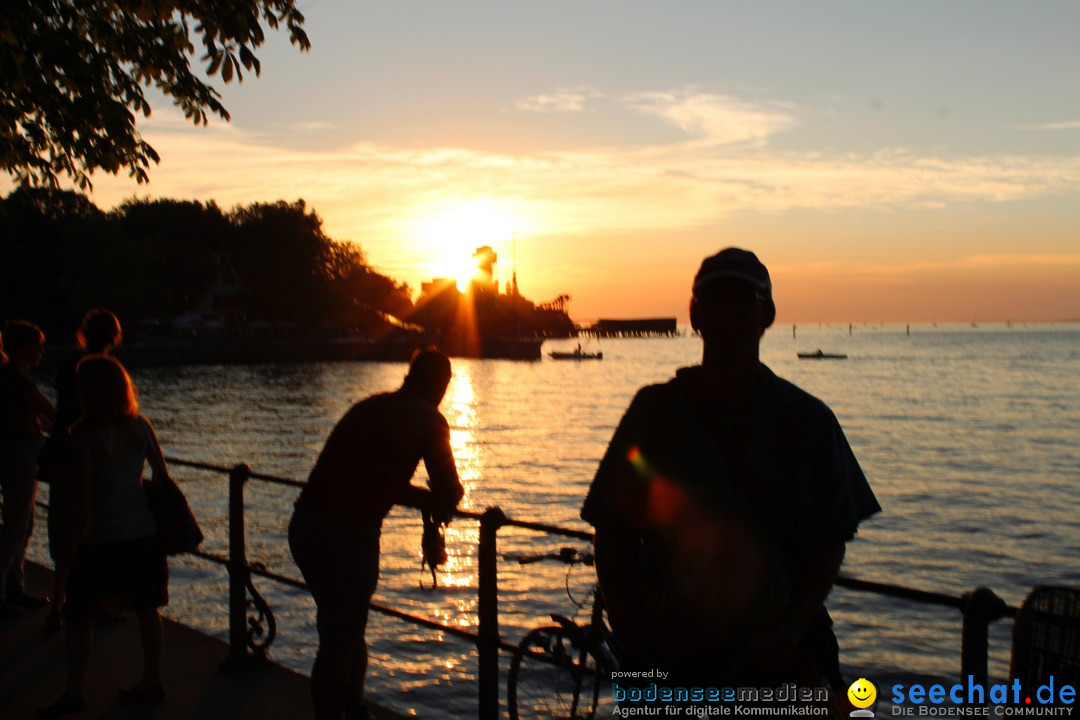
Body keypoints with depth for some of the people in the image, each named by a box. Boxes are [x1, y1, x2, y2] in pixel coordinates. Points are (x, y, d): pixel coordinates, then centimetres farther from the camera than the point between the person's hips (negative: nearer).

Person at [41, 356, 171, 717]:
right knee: (146, 607, 14)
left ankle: (74, 691, 9)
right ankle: (151, 682, 23)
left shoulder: (84, 432, -12)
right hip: (144, 531, 5)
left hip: (102, 536, -5)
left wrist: (79, 535, -6)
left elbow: (82, 488, -15)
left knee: (79, 614, 8)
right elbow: (162, 475, 6)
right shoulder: (140, 426, 2)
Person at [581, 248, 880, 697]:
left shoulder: (806, 421, 2)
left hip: (779, 652, 0)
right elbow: (613, 537, 4)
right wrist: (630, 629, -7)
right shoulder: (654, 413, 2)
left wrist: (791, 631, -10)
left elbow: (829, 542, 2)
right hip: (669, 651, 0)